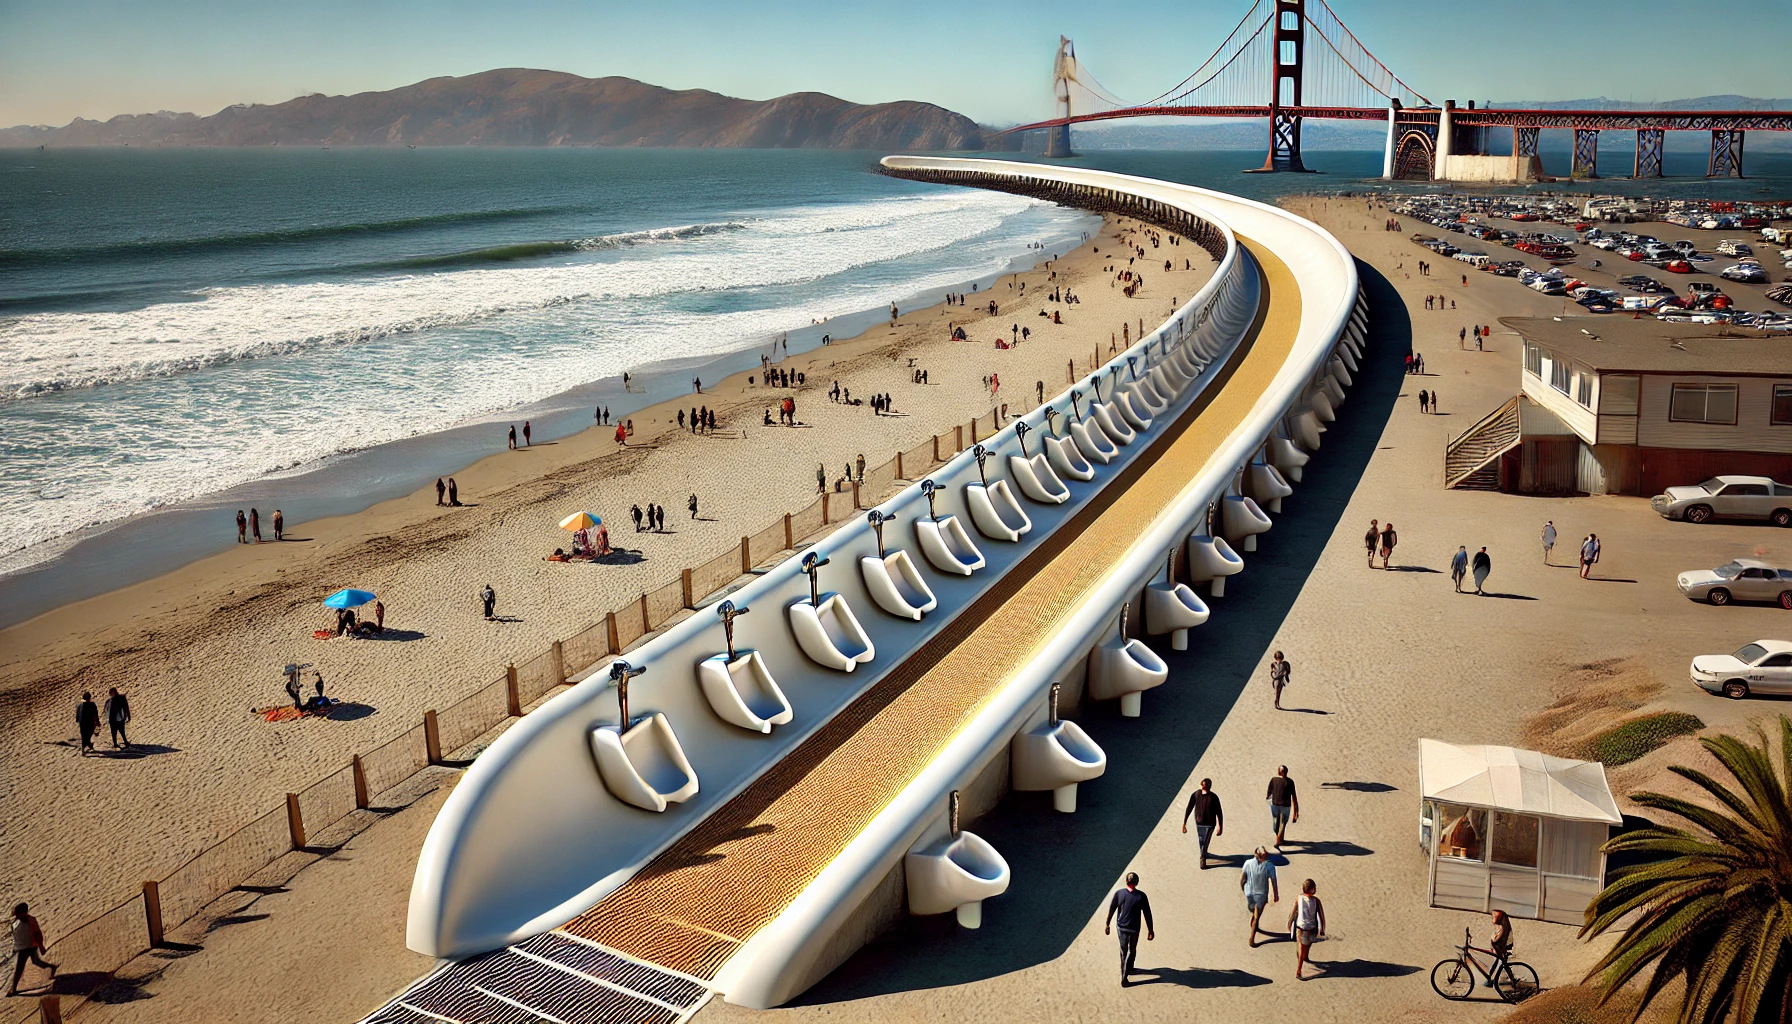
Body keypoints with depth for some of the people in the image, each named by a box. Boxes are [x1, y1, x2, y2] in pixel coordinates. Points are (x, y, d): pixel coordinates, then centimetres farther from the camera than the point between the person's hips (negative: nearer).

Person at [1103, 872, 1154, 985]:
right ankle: (1124, 977, 12)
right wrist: (1150, 930, -1)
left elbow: (1111, 910, -2)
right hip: (1134, 928, -2)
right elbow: (1147, 914, -11)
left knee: (1123, 950, 21)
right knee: (1132, 950, 15)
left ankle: (1124, 973, 35)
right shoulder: (1141, 896, -17)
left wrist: (1107, 924, 12)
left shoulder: (1119, 893, -11)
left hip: (1121, 927, 2)